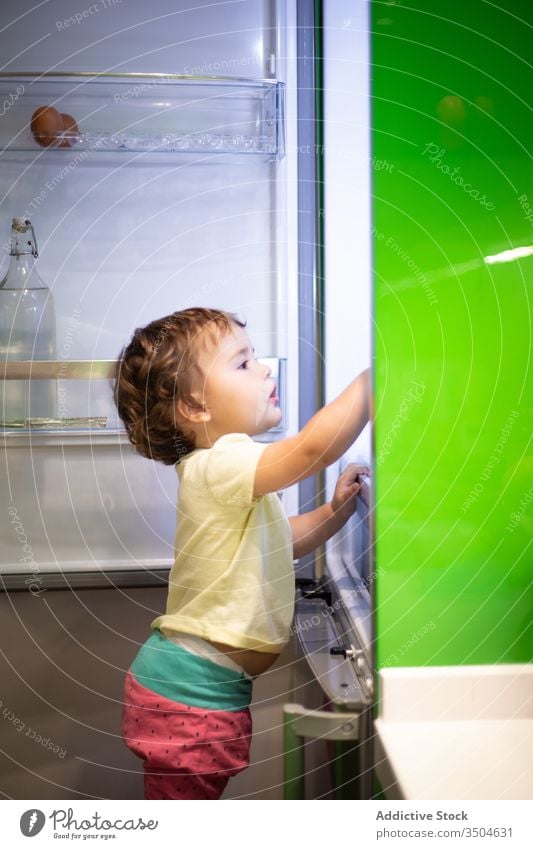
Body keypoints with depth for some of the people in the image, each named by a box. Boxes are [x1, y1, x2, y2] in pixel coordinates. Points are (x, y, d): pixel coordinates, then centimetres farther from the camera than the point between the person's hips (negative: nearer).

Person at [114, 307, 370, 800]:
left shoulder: (231, 475, 11)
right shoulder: (217, 465, -23)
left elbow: (281, 543, 21)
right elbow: (313, 447, -39)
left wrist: (335, 510, 6)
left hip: (210, 689, 10)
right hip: (189, 697, -10)